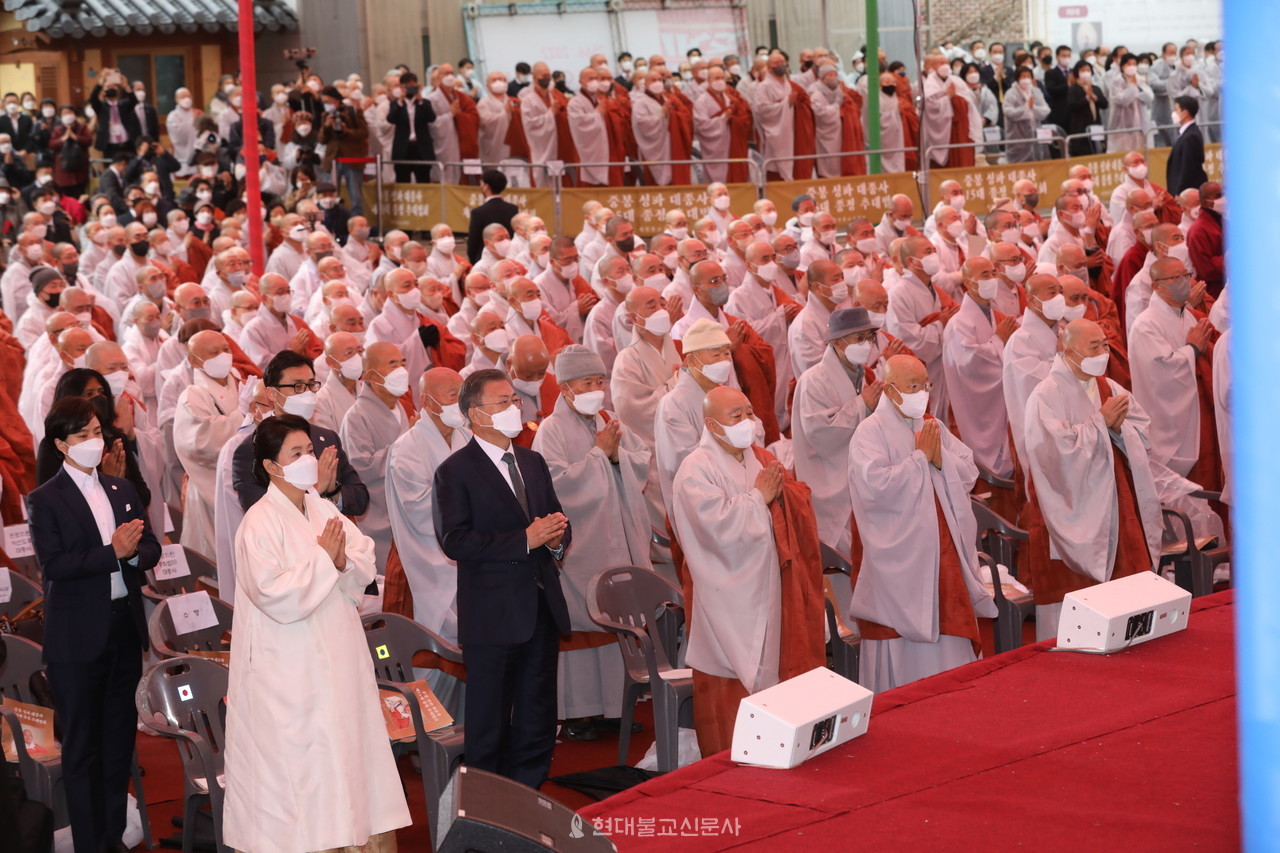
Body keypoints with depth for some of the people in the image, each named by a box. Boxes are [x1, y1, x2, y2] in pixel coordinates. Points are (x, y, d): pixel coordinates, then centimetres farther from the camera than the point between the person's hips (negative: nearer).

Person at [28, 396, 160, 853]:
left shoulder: (122, 490, 11)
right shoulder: (45, 500, -6)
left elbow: (151, 548, 6)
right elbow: (54, 563, -17)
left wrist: (135, 552, -16)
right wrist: (112, 553, -23)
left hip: (125, 628, 6)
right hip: (78, 638, -6)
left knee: (120, 738, 13)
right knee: (82, 746, 3)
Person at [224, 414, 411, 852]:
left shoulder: (323, 510, 8)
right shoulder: (260, 523, -14)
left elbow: (365, 561, 5)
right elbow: (275, 595, -22)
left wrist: (343, 560, -15)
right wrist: (322, 559, -15)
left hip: (335, 660, 7)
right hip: (288, 672, -7)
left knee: (342, 755, 10)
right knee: (293, 764, -1)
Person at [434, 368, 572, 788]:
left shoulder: (533, 463, 15)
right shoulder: (456, 472, -8)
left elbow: (556, 520, 21)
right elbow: (455, 542, -18)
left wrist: (557, 537, -4)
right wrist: (525, 540, -22)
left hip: (542, 609, 7)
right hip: (493, 617, -7)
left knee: (537, 721, 12)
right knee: (488, 724, 2)